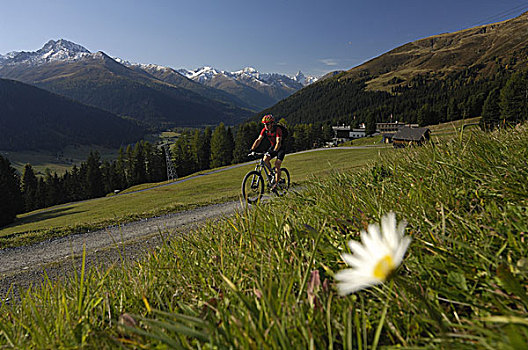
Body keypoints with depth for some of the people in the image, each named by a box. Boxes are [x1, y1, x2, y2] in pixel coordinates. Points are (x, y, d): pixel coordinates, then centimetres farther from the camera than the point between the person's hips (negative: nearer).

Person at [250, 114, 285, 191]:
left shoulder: (278, 130, -28)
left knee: (277, 164, -17)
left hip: (281, 148, -5)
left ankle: (276, 184, -11)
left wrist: (274, 151, -53)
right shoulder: (265, 130, -11)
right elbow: (258, 140, -14)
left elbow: (278, 143, -38)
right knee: (265, 159, -17)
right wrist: (252, 149, -27)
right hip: (272, 147, 5)